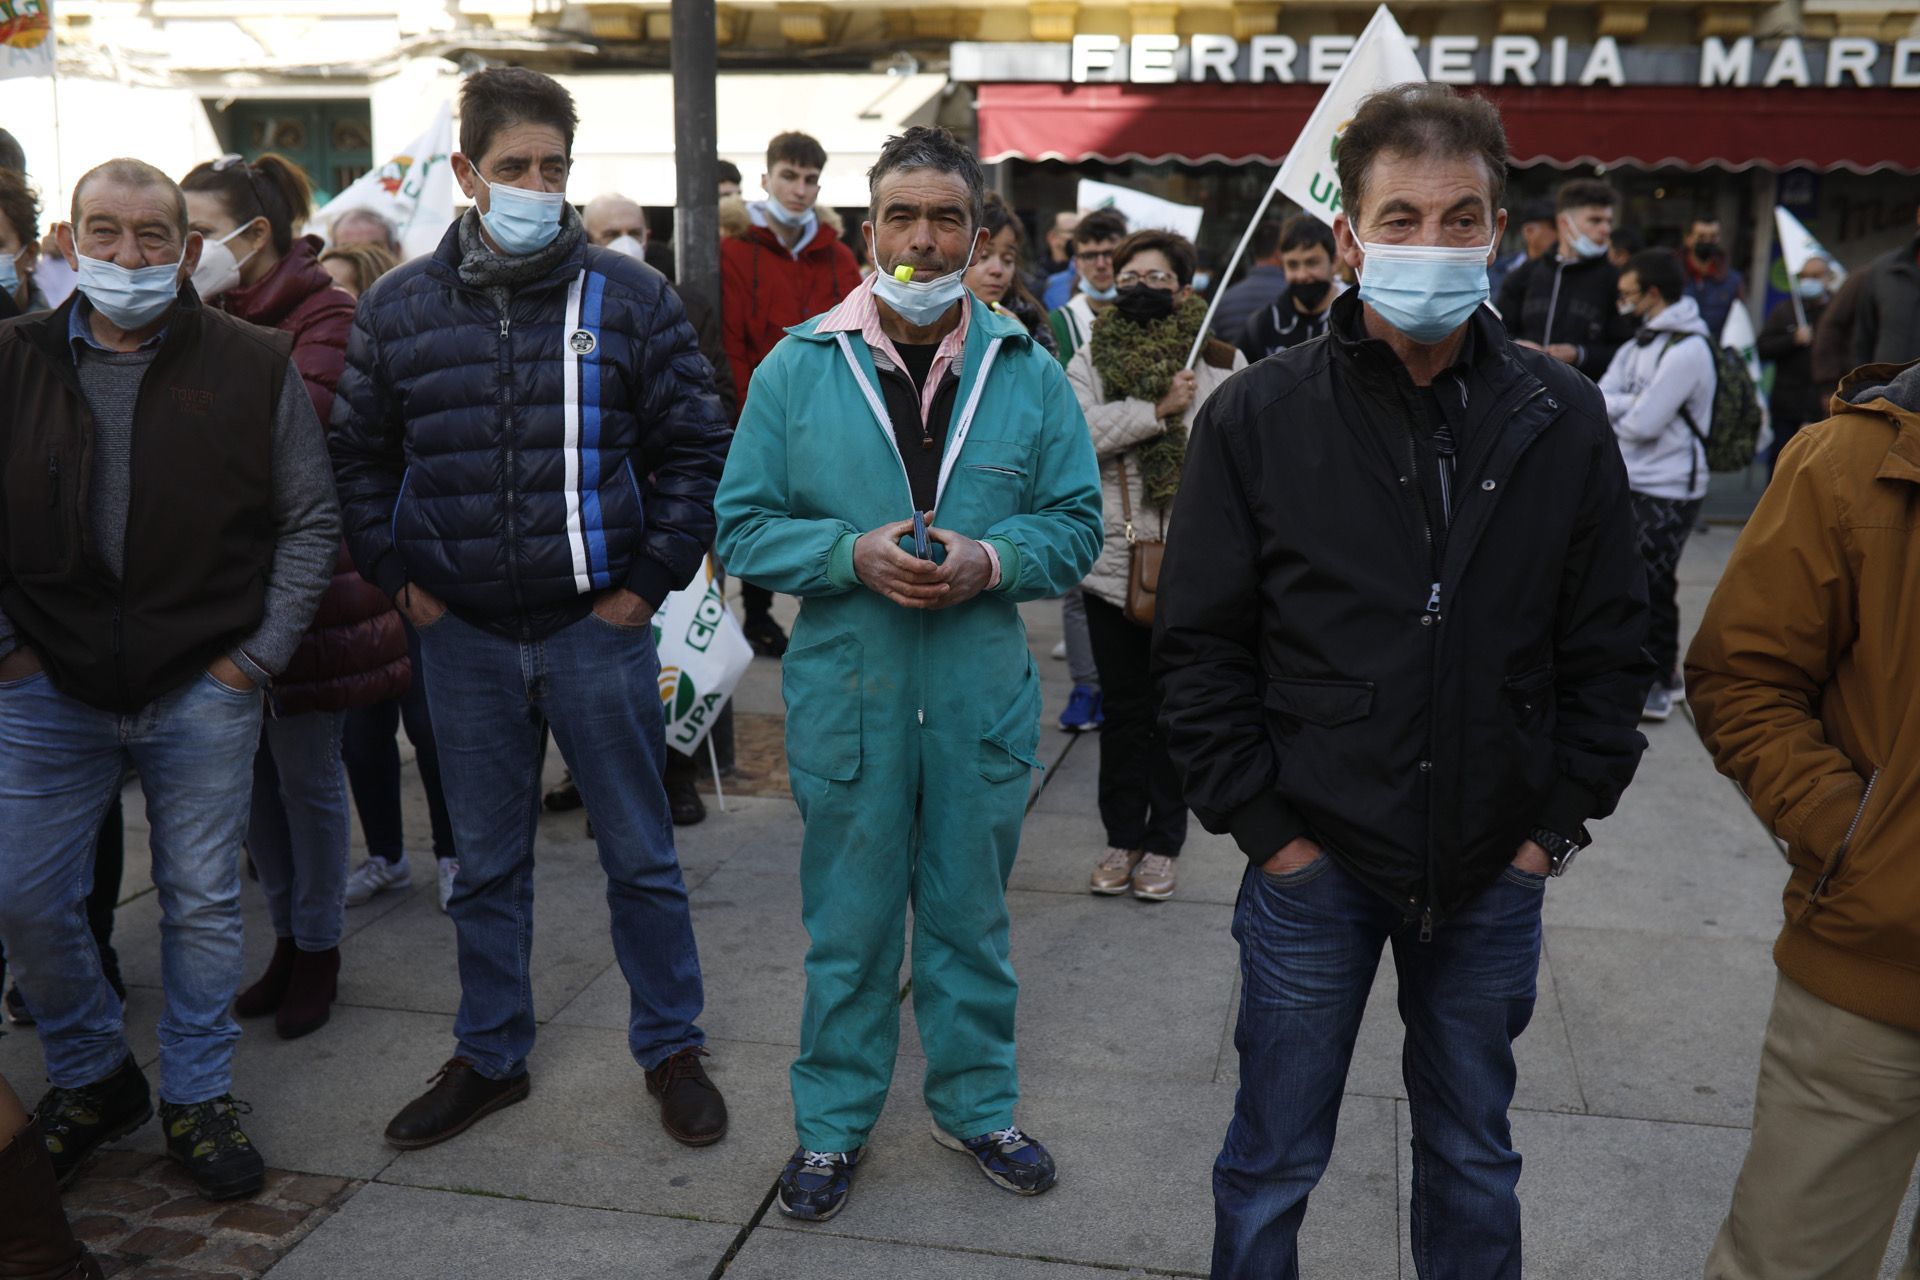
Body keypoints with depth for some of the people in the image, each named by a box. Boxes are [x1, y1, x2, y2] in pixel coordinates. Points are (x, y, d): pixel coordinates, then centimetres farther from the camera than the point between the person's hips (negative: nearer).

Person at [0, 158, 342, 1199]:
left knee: (202, 904, 8)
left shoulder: (254, 367, -3)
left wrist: (256, 656, -4)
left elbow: (311, 522, 1)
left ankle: (198, 1097, 26)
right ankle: (92, 1078, 30)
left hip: (205, 693, -1)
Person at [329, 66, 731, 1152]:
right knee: (487, 864, 15)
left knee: (641, 856, 9)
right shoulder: (401, 307, 4)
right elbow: (362, 454, 14)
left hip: (598, 627, -2)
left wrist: (651, 578, -5)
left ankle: (673, 1050, 26)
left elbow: (697, 447, -1)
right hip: (463, 635, 3)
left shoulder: (628, 296, -3)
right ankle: (491, 1057, 32)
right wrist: (399, 576, 4)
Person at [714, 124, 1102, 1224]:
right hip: (846, 694, -1)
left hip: (984, 699, 1)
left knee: (971, 914, 16)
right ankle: (834, 1122, 30)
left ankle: (976, 1103, 36)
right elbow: (745, 525, -1)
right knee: (849, 924, 11)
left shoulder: (1030, 374, 2)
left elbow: (1077, 524, 3)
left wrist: (990, 559, -16)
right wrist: (853, 554, -18)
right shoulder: (798, 369, -2)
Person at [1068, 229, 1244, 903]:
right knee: (1122, 708, 12)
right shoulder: (1091, 359, 4)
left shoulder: (1221, 361, 0)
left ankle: (1162, 843, 22)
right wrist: (1159, 408, -19)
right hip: (1113, 562, 2)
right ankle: (1122, 837, 25)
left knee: (1175, 709, 9)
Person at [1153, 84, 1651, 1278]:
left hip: (1494, 873, 2)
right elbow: (1201, 647, -5)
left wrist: (1560, 820, 0)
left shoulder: (1564, 419, -2)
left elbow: (1608, 644, 4)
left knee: (1475, 1162, 20)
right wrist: (1264, 824, -8)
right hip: (1313, 863, -2)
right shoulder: (1259, 417, -8)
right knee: (1272, 1166, 13)